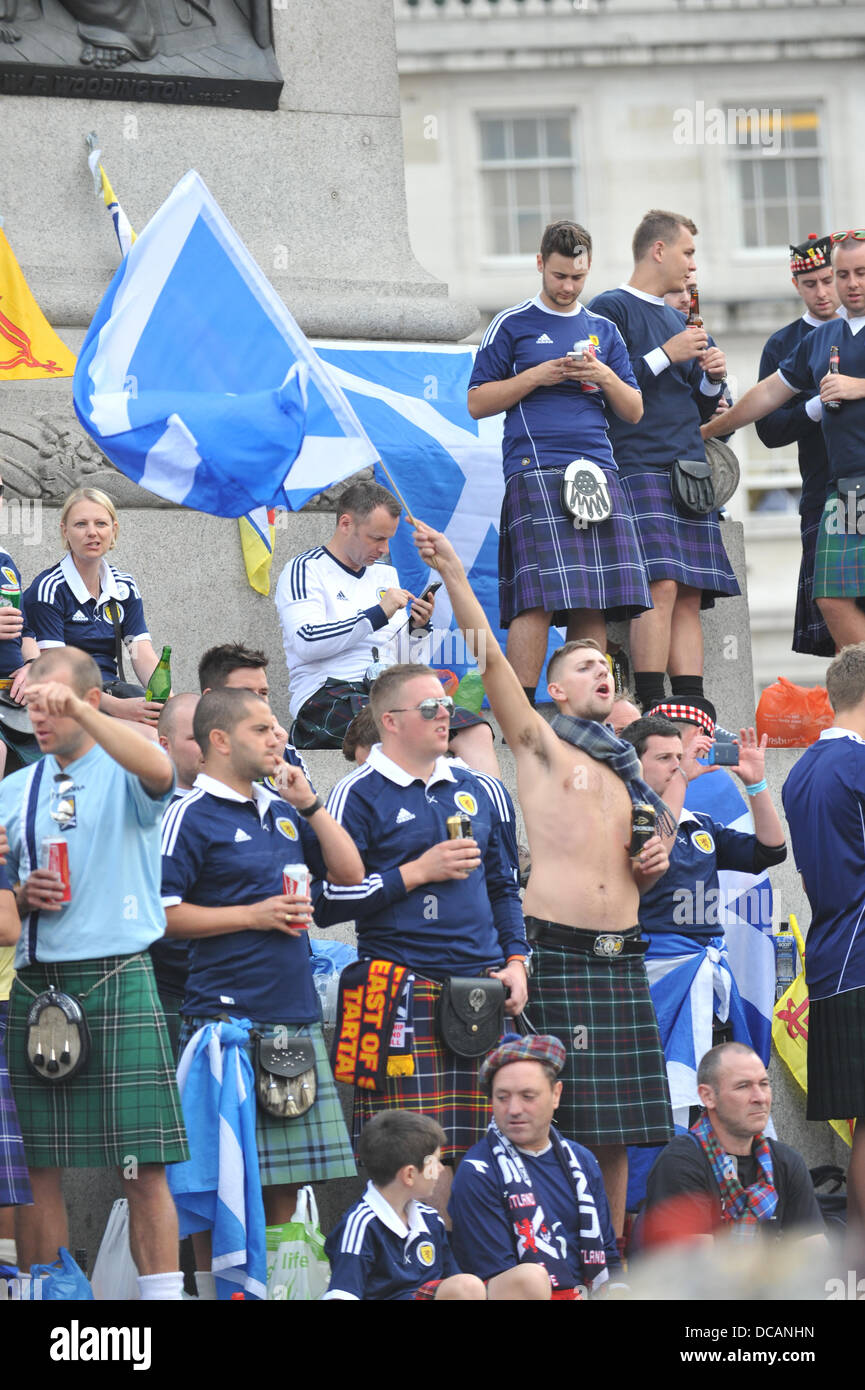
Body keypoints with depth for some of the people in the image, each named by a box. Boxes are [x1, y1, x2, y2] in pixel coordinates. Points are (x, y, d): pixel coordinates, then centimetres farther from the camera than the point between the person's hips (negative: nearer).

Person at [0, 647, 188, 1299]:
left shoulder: (124, 773, 2)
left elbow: (158, 770, -24)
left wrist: (78, 712, -31)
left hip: (117, 980, -4)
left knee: (145, 1166, -7)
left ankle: (162, 1293, -6)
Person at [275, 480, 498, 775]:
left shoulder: (385, 575, 25)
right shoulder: (305, 571, 6)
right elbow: (307, 643, -12)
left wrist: (418, 628, 5)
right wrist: (377, 615, -12)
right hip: (327, 694, -6)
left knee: (476, 731, -23)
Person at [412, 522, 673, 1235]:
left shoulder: (626, 770, 22)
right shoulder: (540, 743, 6)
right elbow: (491, 660, -6)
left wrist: (654, 865, 7)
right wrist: (454, 575, -14)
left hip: (621, 955, 6)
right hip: (557, 948, -6)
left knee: (616, 1129, 4)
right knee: (553, 1120, -9)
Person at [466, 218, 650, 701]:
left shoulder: (603, 330, 19)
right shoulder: (512, 325, 8)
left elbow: (634, 411, 19)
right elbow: (478, 403, 5)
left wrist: (606, 378, -1)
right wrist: (536, 377, -7)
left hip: (598, 469, 4)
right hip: (535, 471, -4)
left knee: (594, 604, -2)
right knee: (539, 599, -15)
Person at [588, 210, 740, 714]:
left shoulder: (678, 319, 23)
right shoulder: (611, 309, 0)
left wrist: (713, 379, 6)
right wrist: (666, 355, -11)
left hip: (689, 467, 8)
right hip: (639, 465, -8)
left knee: (690, 596, 1)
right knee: (661, 585, -19)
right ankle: (652, 712, -21)